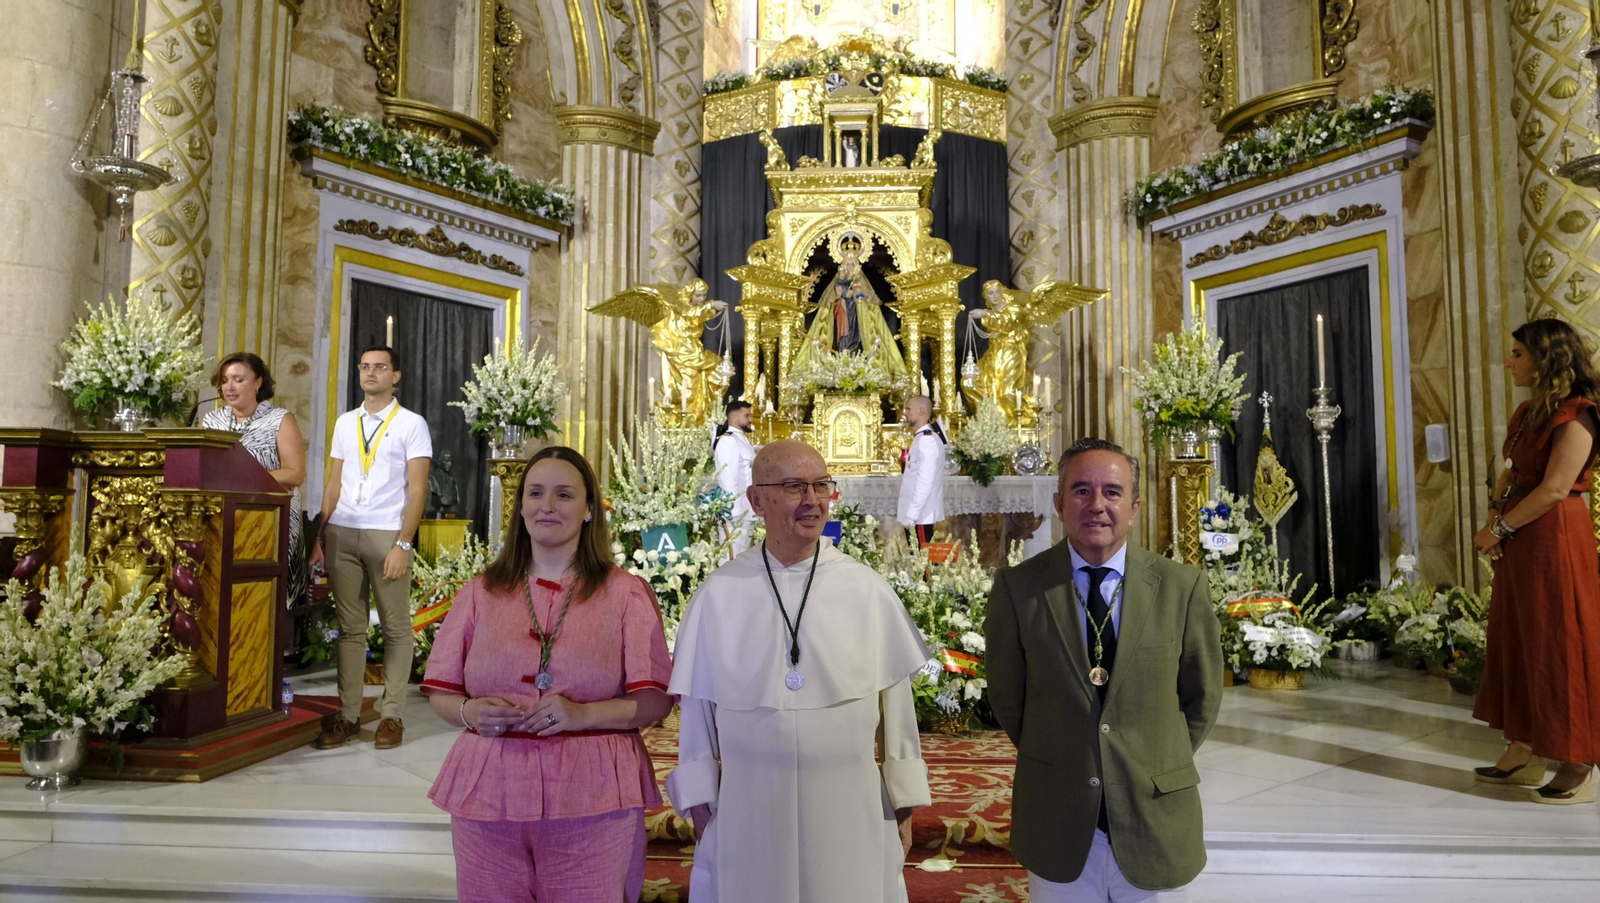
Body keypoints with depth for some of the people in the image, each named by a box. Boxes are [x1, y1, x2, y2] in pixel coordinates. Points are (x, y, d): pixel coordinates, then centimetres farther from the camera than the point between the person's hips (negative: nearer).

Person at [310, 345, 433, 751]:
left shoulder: (412, 425, 2)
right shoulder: (344, 423, 15)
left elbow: (417, 490, -4)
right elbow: (333, 485, 15)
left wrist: (402, 545, -12)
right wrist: (319, 539, 7)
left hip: (387, 535, -4)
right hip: (341, 533, 4)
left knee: (396, 628, 2)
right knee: (350, 627, 6)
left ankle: (391, 716, 10)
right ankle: (347, 715, 13)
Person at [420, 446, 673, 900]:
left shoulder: (627, 594, 1)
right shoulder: (480, 593, 9)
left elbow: (655, 700, -3)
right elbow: (440, 692, 12)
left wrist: (584, 714, -18)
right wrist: (469, 711, -10)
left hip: (592, 799, -2)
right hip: (489, 794, 2)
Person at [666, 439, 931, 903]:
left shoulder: (868, 590, -6)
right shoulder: (719, 595, -6)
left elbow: (895, 701, 0)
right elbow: (698, 705, 2)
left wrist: (903, 802, 4)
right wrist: (699, 800, 5)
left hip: (850, 809, 0)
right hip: (749, 810, 0)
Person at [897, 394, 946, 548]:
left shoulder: (927, 440, -15)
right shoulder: (920, 438, 15)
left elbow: (925, 483, -21)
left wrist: (910, 515, -20)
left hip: (920, 516, -9)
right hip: (917, 514, 9)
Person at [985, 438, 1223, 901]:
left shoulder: (1183, 587, -6)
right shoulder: (1018, 587, -8)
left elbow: (1202, 695, 5)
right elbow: (1006, 694, 2)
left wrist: (1161, 767, 6)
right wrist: (1054, 761, 6)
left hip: (1157, 826, 1)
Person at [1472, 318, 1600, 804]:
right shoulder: (1528, 412, 12)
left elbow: (1555, 489, -19)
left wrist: (1500, 528, -12)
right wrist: (1493, 518, -2)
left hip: (1554, 539, -9)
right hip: (1519, 540, 9)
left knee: (1559, 647, -2)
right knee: (1516, 642, 12)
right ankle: (1522, 753, 22)